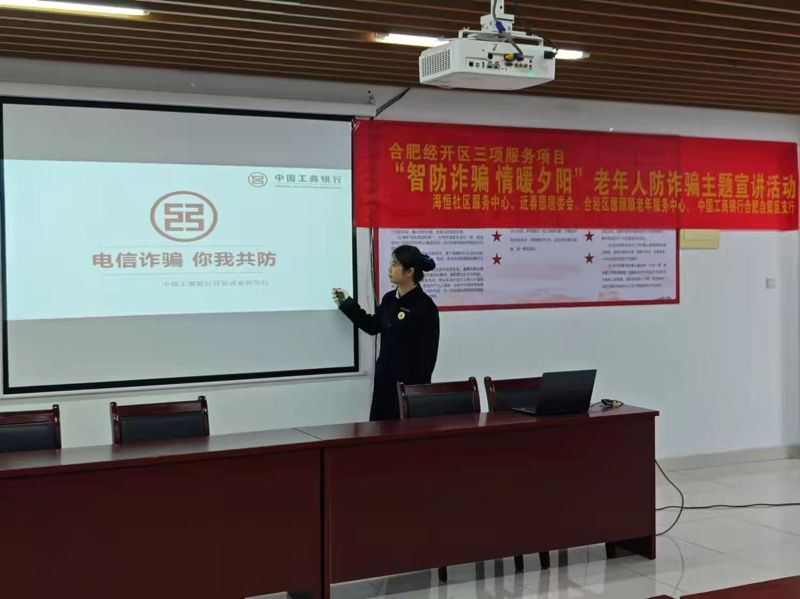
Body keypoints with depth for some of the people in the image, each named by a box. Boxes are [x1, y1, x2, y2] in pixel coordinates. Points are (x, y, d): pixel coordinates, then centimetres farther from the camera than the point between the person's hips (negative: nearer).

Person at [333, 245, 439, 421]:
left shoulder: (425, 307, -14)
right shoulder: (389, 299, 6)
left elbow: (428, 354, -13)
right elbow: (373, 326, 22)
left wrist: (419, 388, -15)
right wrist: (347, 303, 20)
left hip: (411, 384, -7)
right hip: (385, 380, 7)